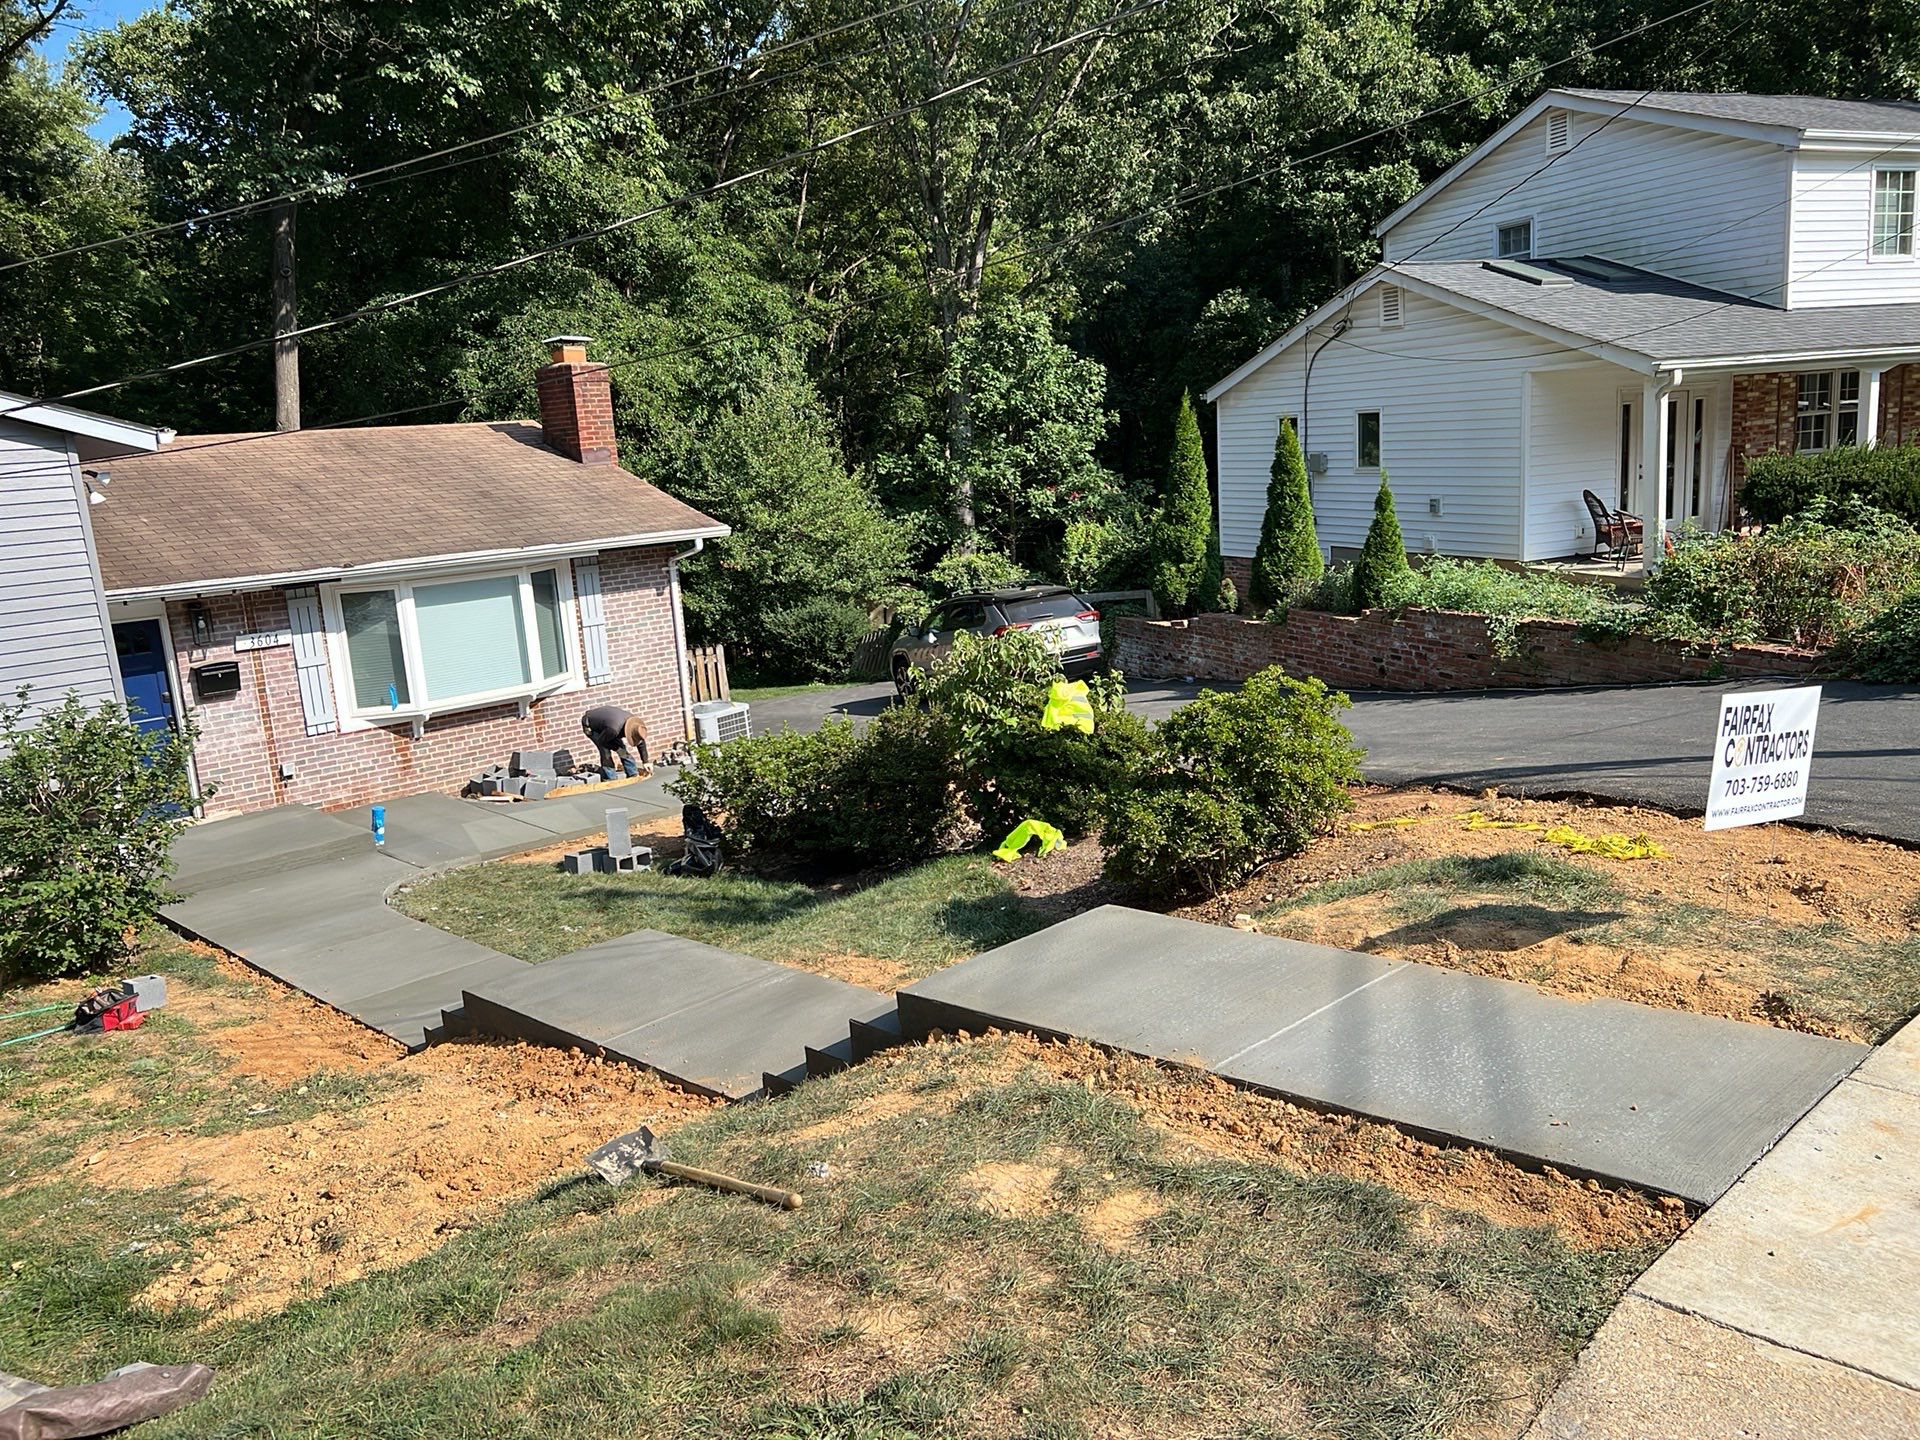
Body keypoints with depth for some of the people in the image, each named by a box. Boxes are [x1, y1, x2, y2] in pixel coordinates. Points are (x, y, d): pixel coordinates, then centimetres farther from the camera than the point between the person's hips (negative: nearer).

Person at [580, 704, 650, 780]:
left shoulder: (634, 722, -22)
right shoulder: (614, 729, -45)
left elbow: (641, 743, -5)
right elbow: (601, 741, -25)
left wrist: (646, 761, -3)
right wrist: (617, 748, -20)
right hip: (590, 726, -6)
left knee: (624, 751, -1)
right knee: (605, 752, -20)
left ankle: (634, 776, 8)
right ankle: (610, 780, -13)